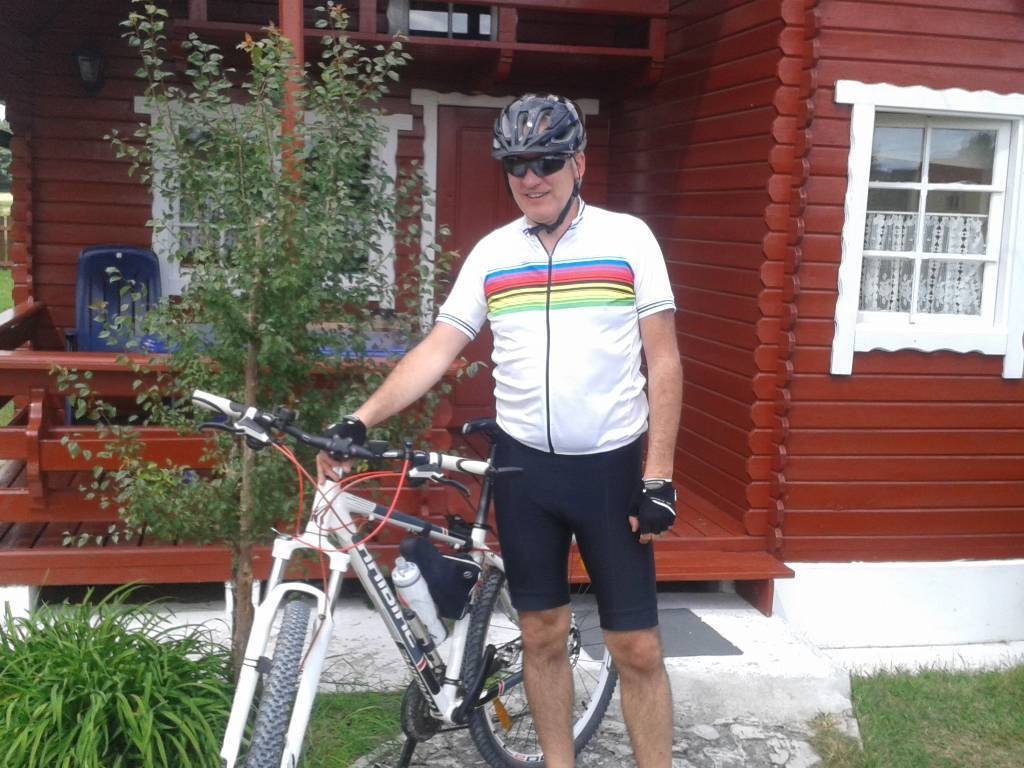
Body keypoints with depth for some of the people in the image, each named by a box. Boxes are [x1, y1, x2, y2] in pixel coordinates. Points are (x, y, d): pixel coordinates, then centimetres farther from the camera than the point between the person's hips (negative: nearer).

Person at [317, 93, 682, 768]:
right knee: (542, 634, 12)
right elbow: (436, 351, 2)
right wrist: (358, 422, -10)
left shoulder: (628, 238, -4)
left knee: (637, 647, 1)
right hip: (525, 468, 3)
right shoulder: (492, 253, 4)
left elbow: (664, 362, -4)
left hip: (612, 467, -2)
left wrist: (659, 479, -10)